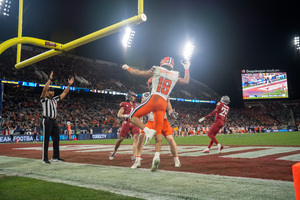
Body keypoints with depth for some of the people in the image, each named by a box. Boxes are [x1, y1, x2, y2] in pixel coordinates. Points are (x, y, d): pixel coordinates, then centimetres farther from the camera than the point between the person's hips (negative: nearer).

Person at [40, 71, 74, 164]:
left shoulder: (55, 99, 19)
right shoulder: (44, 99, 0)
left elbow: (64, 93, 17)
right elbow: (44, 89, -17)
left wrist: (69, 85, 8)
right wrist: (50, 79, -23)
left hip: (54, 121, 7)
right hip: (47, 120, -7)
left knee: (56, 139, 10)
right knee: (46, 140, -6)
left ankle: (55, 157, 20)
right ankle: (45, 159, -2)